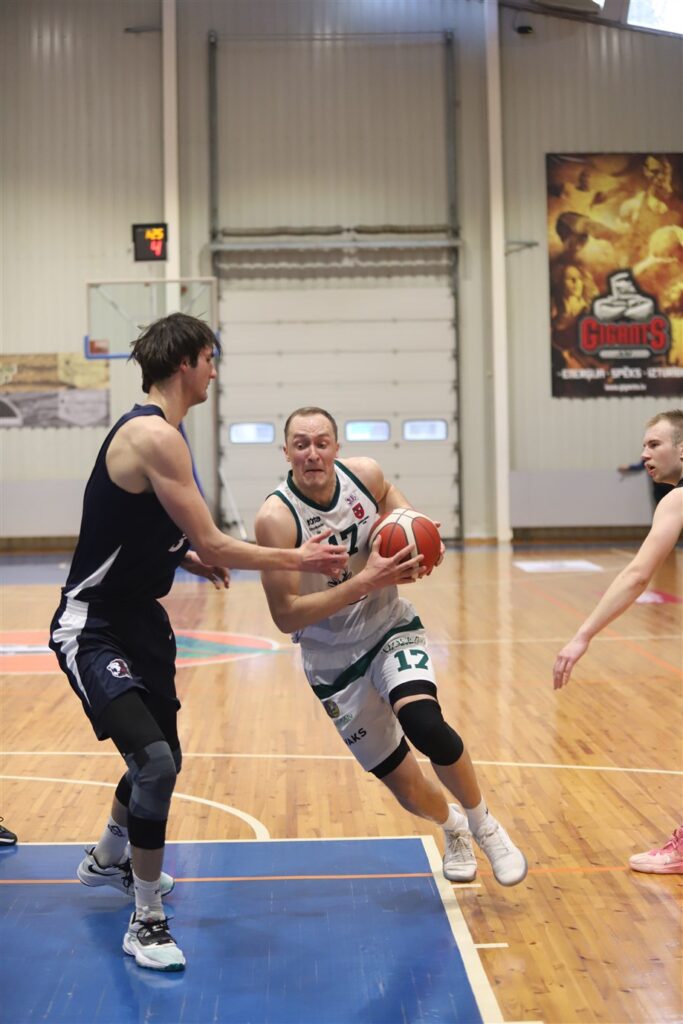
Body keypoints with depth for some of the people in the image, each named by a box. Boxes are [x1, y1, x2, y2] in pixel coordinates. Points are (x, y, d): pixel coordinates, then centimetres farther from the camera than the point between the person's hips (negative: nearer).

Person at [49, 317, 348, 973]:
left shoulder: (150, 429, 8)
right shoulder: (156, 435, -23)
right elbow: (212, 543, -23)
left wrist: (186, 559, 7)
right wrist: (298, 560, -13)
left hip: (139, 620, 10)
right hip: (94, 629, -10)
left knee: (160, 759, 21)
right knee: (153, 761, -20)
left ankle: (107, 862, 48)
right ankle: (146, 922, -3)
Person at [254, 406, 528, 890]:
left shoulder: (366, 473, -10)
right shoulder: (276, 518, -23)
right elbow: (286, 615, -25)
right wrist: (366, 581, -33)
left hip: (392, 629, 1)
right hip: (334, 660, -1)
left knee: (424, 723, -27)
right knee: (403, 783, 3)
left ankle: (483, 824, 1)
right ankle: (452, 827, 40)